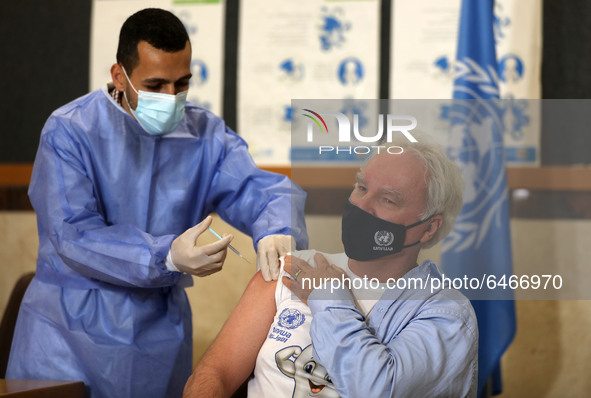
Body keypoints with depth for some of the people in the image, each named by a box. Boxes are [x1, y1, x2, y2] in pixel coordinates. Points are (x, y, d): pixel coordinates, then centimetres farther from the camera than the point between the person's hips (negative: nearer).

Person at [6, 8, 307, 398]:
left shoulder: (207, 135, 3)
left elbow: (262, 189, -6)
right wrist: (167, 257, -32)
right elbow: (73, 235, -19)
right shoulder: (69, 131, -10)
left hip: (161, 335, 3)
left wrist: (277, 231, -32)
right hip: (70, 326, -3)